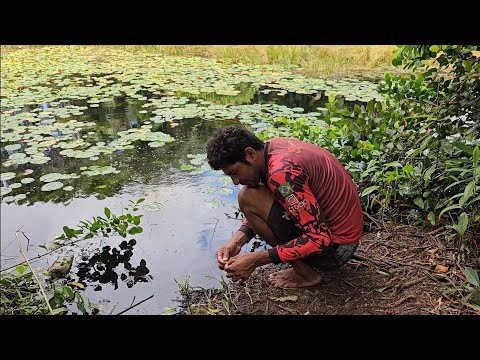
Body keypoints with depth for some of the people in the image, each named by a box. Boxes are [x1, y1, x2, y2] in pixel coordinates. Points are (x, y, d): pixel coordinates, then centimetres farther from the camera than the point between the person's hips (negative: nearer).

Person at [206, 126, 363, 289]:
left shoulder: (282, 171, -28)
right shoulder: (270, 147, 1)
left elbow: (321, 239, -26)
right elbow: (261, 210, 11)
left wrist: (256, 260, -24)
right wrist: (237, 240, -5)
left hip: (334, 246, -9)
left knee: (248, 198, -17)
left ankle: (306, 272, -4)